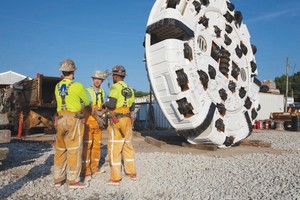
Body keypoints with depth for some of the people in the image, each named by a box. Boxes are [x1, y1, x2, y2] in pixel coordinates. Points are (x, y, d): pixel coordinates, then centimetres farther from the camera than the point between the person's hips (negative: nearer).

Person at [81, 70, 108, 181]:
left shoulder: (102, 92, 11)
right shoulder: (88, 91, -7)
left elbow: (101, 106, 13)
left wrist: (101, 113, -8)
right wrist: (98, 118, -22)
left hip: (99, 121, 6)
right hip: (89, 121, -6)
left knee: (97, 146, 9)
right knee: (87, 146, -6)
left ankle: (94, 168, 20)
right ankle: (86, 172, -1)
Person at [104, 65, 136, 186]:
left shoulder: (115, 87, -10)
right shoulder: (129, 89, 12)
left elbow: (111, 104, -20)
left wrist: (106, 104, 0)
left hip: (116, 121, -7)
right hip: (127, 120, 7)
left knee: (114, 148, -1)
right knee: (127, 146, 16)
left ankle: (115, 178, 3)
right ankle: (131, 172, 25)